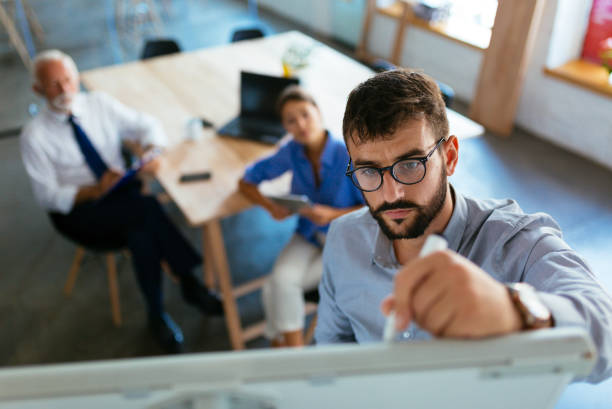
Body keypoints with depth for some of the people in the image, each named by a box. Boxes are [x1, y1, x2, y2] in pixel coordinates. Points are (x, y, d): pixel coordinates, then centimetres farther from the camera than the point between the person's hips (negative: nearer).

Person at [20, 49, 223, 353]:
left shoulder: (99, 104, 1)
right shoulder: (34, 136, -7)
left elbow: (147, 125, 4)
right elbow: (48, 196, -8)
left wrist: (151, 150, -20)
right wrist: (95, 192, -25)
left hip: (123, 194, 3)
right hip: (77, 211, -3)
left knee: (141, 232, -33)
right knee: (147, 208, -32)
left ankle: (157, 314, -17)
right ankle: (187, 280, -18)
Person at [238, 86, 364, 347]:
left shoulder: (348, 157, -20)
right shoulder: (292, 152, -9)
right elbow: (246, 181, 3)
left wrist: (333, 215, -26)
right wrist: (270, 206, -16)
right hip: (308, 236, 4)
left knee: (276, 287, -19)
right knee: (282, 280, -25)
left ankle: (280, 341, 6)